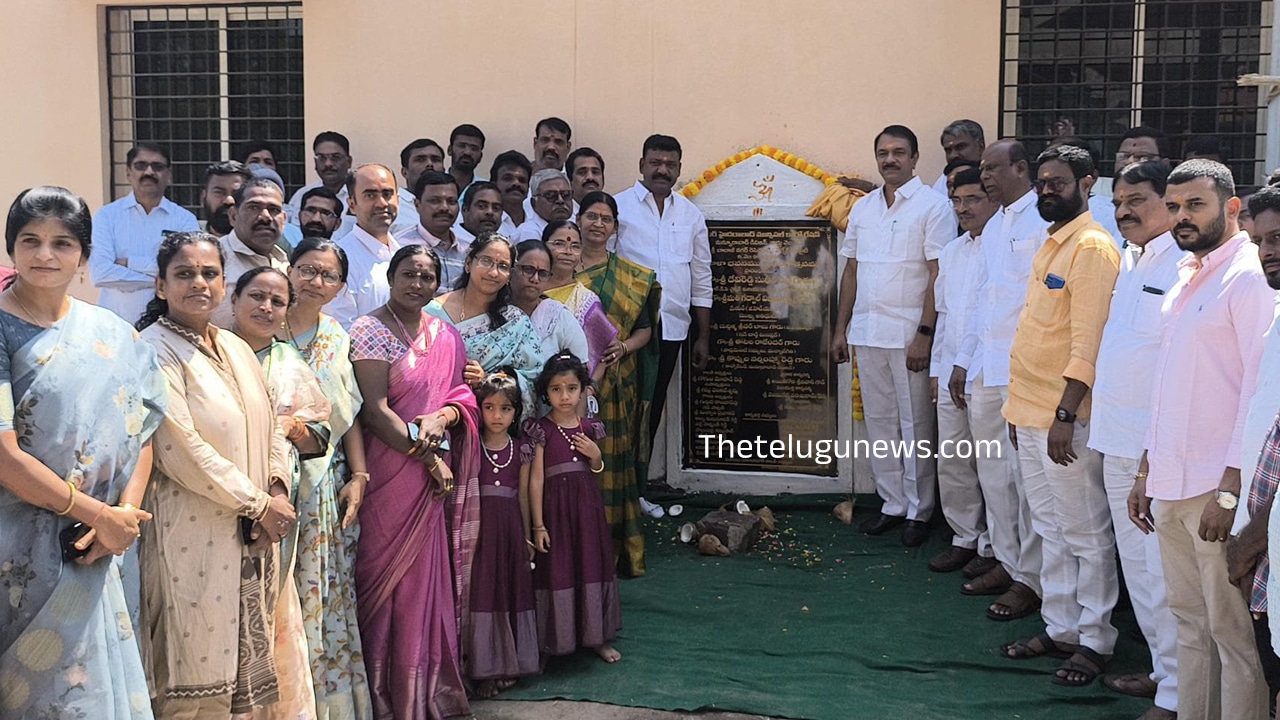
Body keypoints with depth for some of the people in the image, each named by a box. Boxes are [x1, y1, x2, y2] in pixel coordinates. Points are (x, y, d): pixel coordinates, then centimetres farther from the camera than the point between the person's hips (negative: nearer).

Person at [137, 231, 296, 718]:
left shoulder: (236, 348, 13)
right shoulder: (155, 350, -10)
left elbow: (270, 429, 15)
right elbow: (179, 449, -17)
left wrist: (277, 489, -4)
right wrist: (259, 504, -13)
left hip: (252, 535, 7)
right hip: (193, 535, -7)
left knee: (242, 663, 12)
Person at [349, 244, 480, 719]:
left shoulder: (445, 335, 12)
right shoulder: (371, 330, -7)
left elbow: (462, 394, 13)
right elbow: (375, 410, -14)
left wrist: (442, 417, -10)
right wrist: (429, 459, -15)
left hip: (438, 475, 6)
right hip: (392, 472, -5)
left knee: (432, 577, 10)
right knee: (394, 579, 1)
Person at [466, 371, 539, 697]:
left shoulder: (520, 450, 5)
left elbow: (523, 495, 9)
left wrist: (527, 535, 10)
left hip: (511, 524, 2)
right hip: (480, 523, -2)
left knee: (513, 588, 8)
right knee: (483, 590, -1)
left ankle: (513, 660, 20)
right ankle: (489, 665, 6)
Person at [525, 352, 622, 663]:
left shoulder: (590, 428, 5)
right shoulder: (541, 430, -7)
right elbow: (536, 479, -8)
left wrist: (596, 456, -6)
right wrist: (538, 525, -11)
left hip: (587, 507, 4)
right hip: (556, 507, -4)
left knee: (592, 567, 9)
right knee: (557, 571, 1)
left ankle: (596, 636, 22)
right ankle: (558, 639, 14)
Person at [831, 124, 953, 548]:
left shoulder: (932, 206, -6)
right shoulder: (863, 208, 13)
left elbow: (938, 274, -11)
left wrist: (924, 334, -17)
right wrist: (841, 329, 13)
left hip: (909, 336, -6)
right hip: (867, 334, 6)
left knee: (915, 424, 2)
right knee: (880, 422, 10)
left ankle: (919, 511, 12)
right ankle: (893, 504, 21)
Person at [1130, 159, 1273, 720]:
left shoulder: (1250, 278, -10)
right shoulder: (1185, 279, 16)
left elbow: (1261, 393, -15)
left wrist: (1231, 490, -19)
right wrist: (1146, 471, 19)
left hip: (1218, 486, -8)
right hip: (1172, 484, 8)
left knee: (1233, 631, 0)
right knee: (1189, 621, 15)